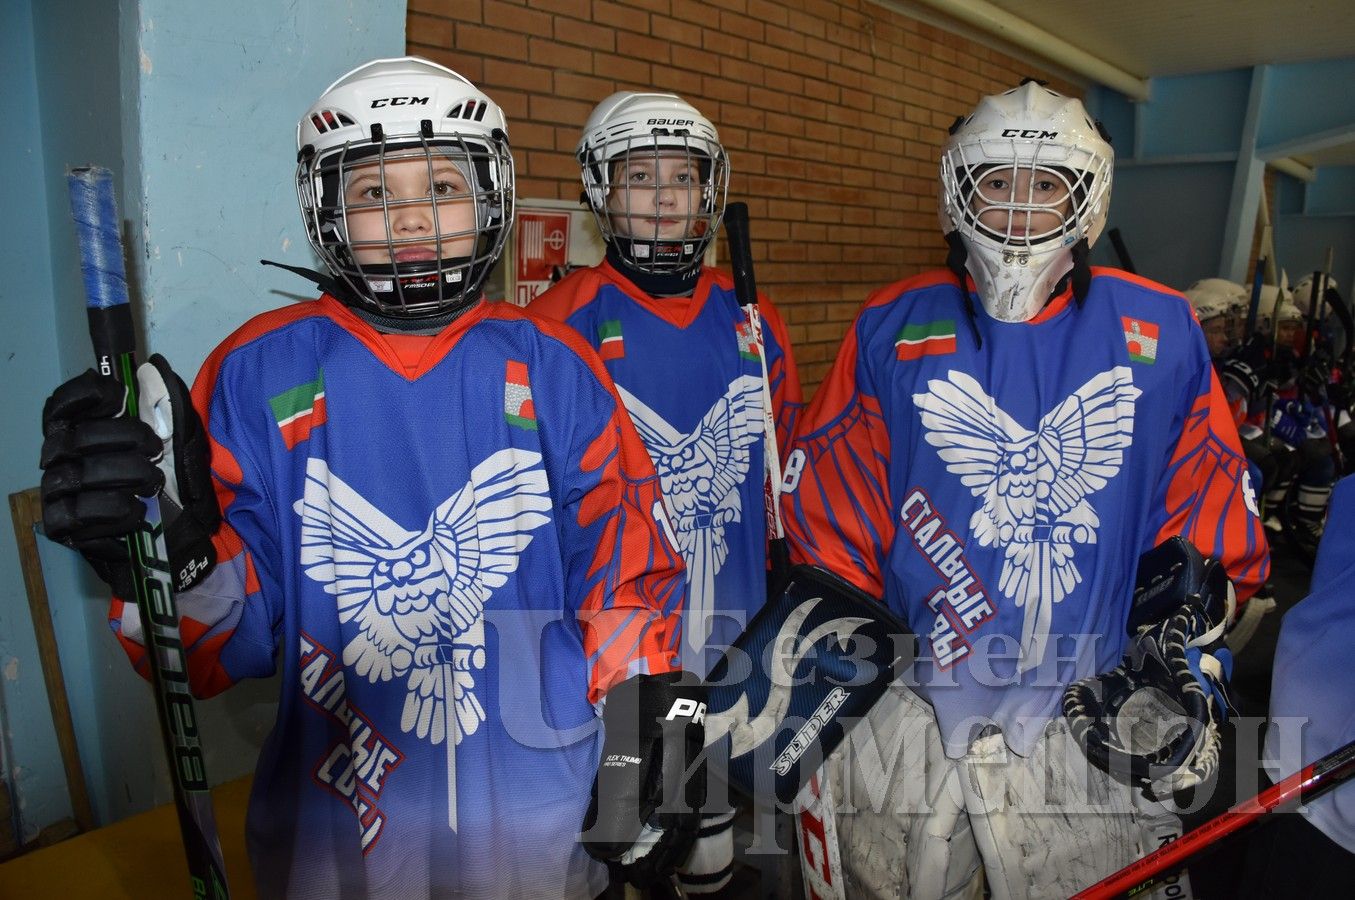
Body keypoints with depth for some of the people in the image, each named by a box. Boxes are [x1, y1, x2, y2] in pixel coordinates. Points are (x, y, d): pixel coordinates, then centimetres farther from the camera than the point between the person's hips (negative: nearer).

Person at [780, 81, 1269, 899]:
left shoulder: (1161, 331, 1)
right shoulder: (893, 329, -1)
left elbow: (1210, 510, 6)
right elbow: (828, 500, 1)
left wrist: (1192, 661, 1)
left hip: (1095, 729, 1)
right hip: (905, 719, 1)